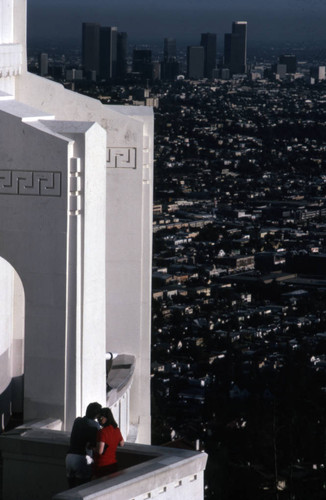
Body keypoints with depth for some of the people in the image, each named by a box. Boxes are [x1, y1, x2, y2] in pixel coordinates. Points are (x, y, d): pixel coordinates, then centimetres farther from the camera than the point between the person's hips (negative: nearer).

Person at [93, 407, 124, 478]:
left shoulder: (102, 432, -20)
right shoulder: (116, 430, 3)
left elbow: (100, 451, -24)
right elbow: (122, 444, 20)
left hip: (102, 466, -7)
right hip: (113, 465, 7)